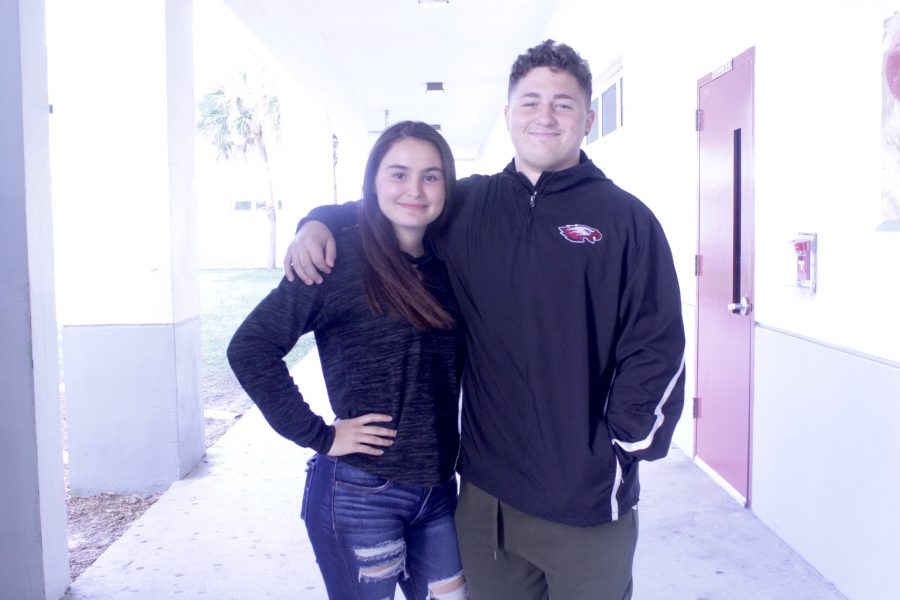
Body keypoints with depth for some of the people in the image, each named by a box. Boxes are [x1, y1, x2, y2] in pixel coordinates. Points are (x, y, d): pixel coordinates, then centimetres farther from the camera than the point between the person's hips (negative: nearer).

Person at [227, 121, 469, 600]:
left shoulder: (445, 265, 5)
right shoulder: (341, 258, -12)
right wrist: (318, 435, -15)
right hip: (361, 491, -5)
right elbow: (250, 348, -15)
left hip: (437, 485, 6)